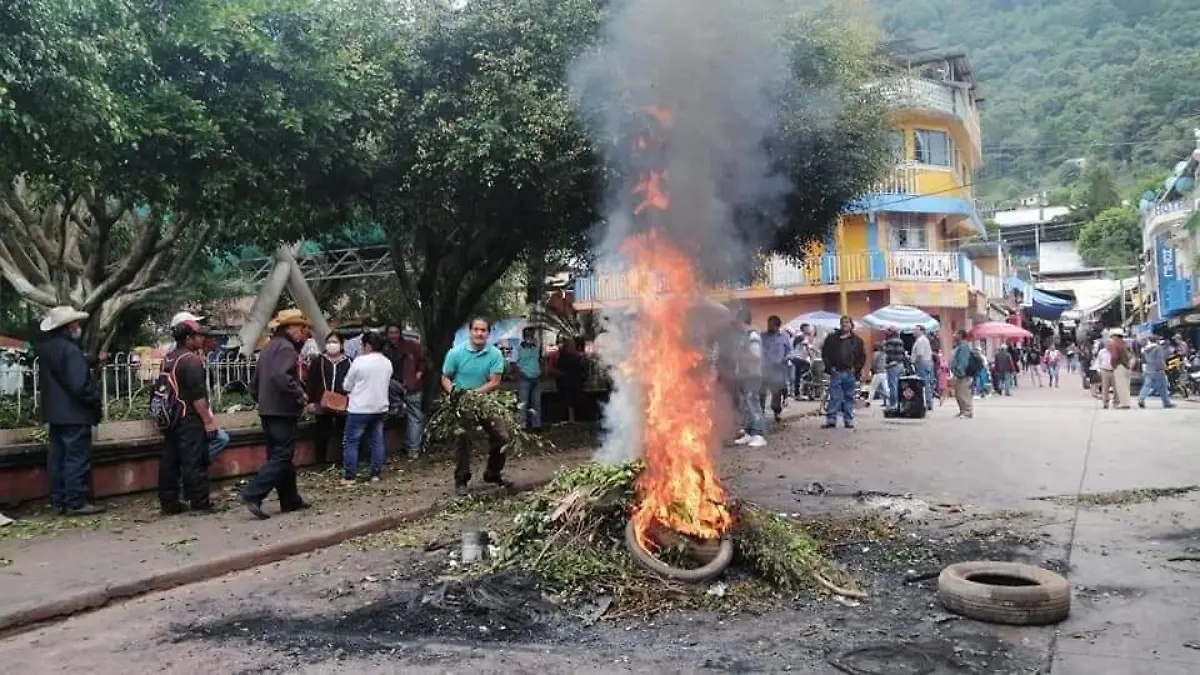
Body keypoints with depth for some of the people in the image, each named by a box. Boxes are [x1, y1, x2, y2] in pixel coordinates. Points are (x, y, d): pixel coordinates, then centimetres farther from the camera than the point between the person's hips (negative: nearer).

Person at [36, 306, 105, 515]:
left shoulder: (45, 348, 11)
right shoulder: (71, 350, -19)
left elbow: (47, 380, 19)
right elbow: (79, 385, -23)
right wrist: (96, 398, -8)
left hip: (54, 411, 9)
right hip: (74, 413, -9)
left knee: (58, 457, 12)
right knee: (77, 458, -4)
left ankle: (59, 501, 18)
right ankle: (76, 502, -2)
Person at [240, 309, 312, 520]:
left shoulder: (268, 348, 18)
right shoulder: (286, 347, -13)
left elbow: (254, 382, 20)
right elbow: (281, 376, -30)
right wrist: (300, 395, -19)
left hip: (267, 410, 10)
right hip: (283, 411, -10)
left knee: (278, 455, 12)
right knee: (282, 456, -8)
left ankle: (290, 500, 19)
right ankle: (252, 495, -15)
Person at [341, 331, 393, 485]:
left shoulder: (359, 361, -13)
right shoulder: (387, 363, 5)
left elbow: (347, 386, -4)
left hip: (359, 409, -6)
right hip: (380, 408, 6)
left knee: (351, 442, 3)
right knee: (377, 441, 11)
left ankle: (350, 476, 3)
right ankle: (375, 474, 13)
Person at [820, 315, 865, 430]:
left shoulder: (857, 340, 9)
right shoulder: (832, 338, 6)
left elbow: (862, 356, 11)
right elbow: (825, 353, 7)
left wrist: (856, 368, 0)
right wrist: (830, 367, -2)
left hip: (850, 374, 1)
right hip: (836, 373, -1)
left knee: (849, 398, 5)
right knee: (834, 397, -2)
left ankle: (848, 420, 11)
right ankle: (831, 420, -1)